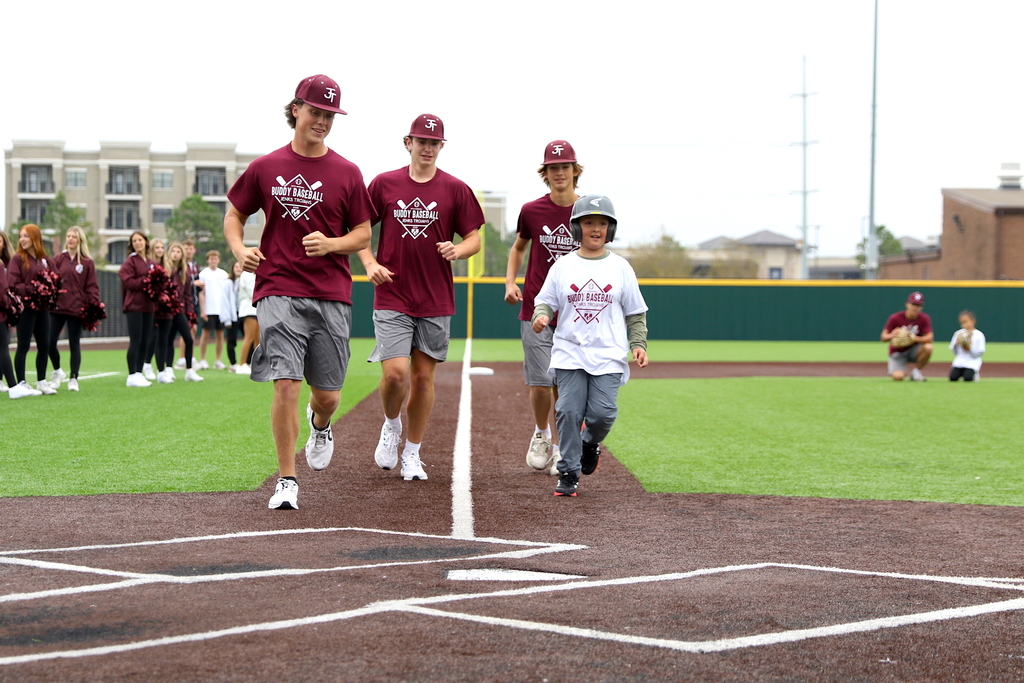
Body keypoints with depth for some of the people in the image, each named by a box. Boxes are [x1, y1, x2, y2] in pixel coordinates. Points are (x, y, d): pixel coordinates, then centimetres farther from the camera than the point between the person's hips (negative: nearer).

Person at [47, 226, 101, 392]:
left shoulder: (87, 263, 3)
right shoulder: (58, 259, 7)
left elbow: (92, 286, 0)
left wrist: (94, 306, -11)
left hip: (76, 309, -2)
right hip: (56, 307, 2)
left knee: (74, 344, 3)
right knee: (50, 342, -1)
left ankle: (73, 378, 11)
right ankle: (57, 371, 22)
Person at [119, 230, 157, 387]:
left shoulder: (151, 262, 15)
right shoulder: (130, 262, -4)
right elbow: (128, 281, -14)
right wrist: (146, 282, -19)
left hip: (148, 305, 7)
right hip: (134, 305, -7)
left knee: (145, 342, 8)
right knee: (135, 341, -7)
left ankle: (139, 373, 15)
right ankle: (132, 376, -4)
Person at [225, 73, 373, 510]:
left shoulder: (347, 173, 6)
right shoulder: (266, 168, 5)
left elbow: (363, 234, 10)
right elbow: (234, 213, 16)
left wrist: (331, 244, -11)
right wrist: (240, 248, -4)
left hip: (332, 297, 1)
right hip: (279, 293, -1)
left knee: (328, 395, 5)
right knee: (286, 386, -13)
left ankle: (319, 425, 43)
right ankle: (286, 482, -1)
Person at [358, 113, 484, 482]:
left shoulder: (455, 189, 3)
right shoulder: (384, 184, 3)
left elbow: (474, 238, 5)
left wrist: (457, 250, -17)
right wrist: (370, 264, -6)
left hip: (435, 300, 1)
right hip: (391, 298, -1)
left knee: (423, 376, 6)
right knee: (395, 373, -13)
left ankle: (412, 454, 19)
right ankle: (391, 425, 18)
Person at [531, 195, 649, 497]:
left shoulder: (620, 267, 7)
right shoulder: (563, 266, 7)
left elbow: (636, 312, 10)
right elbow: (545, 300, 8)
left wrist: (638, 343, -1)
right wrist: (541, 315, -14)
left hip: (608, 355, 0)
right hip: (569, 352, 0)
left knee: (602, 413, -10)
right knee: (569, 411, -7)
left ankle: (590, 443, 24)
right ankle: (569, 472, 5)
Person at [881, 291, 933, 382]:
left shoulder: (924, 318, -11)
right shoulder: (895, 318, -16)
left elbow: (929, 338, -19)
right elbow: (883, 337, -13)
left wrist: (915, 338, -38)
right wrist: (891, 336, -37)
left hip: (913, 350, 2)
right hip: (897, 353, -2)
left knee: (928, 347, -30)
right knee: (898, 377, -27)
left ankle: (916, 371, -4)